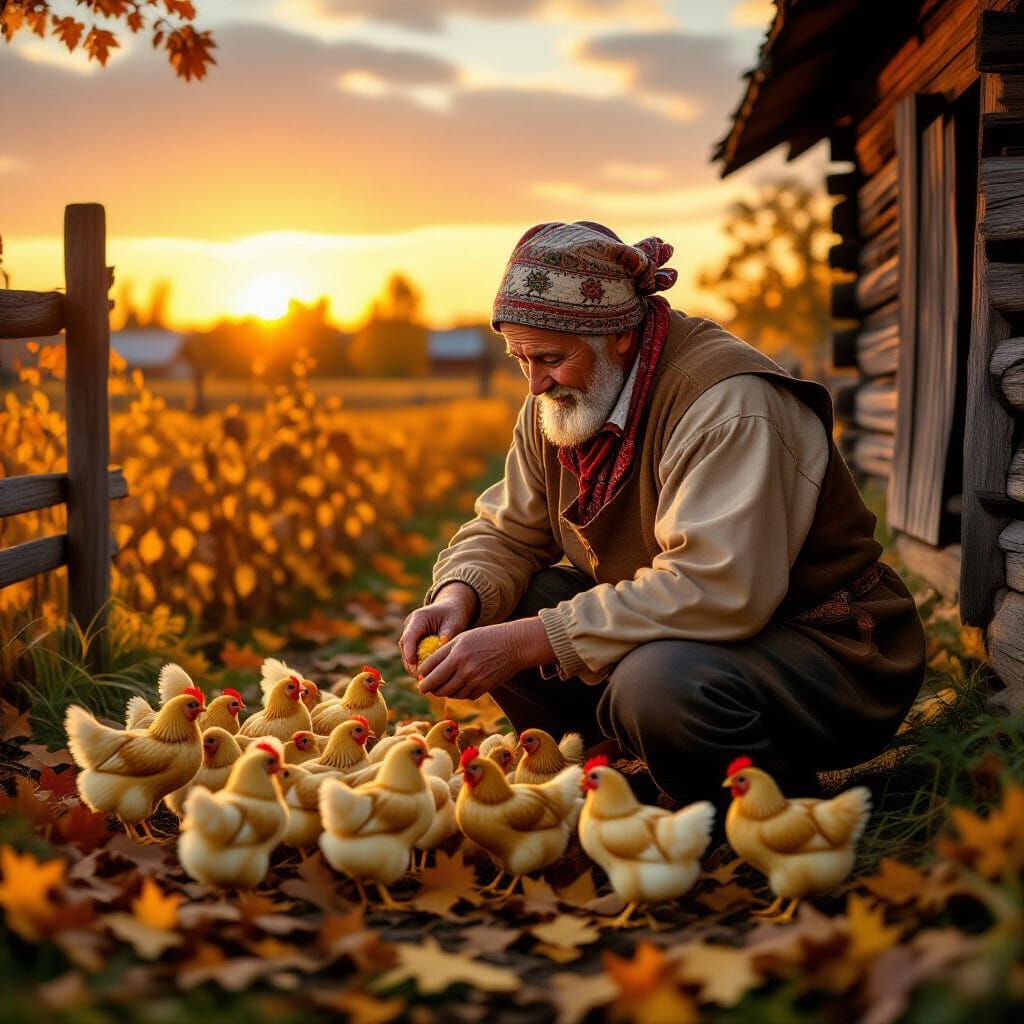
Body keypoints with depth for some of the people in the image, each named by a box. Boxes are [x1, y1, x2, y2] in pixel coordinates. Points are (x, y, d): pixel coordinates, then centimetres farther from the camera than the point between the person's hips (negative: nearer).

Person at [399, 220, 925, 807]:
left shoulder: (729, 404, -26)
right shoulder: (556, 402, 1)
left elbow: (718, 590, -37)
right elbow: (505, 533, 8)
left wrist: (527, 641, -36)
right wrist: (460, 597, -17)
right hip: (666, 635, 8)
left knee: (658, 682, -38)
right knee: (487, 611, -5)